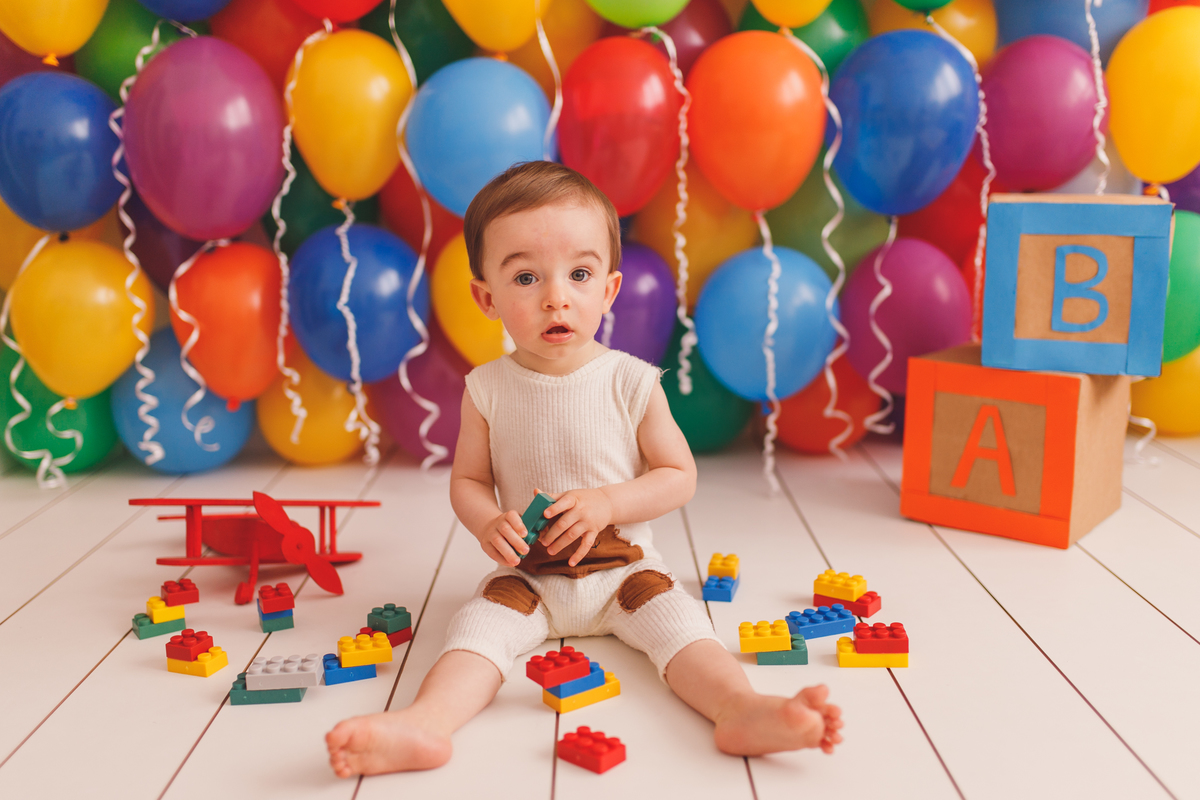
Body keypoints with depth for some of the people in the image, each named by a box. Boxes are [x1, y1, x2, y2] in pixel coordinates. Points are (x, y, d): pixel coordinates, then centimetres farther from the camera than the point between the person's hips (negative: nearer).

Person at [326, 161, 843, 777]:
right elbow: (468, 480, 2)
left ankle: (743, 710, -41)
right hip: (528, 577, 1)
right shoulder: (488, 389, -8)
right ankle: (425, 725, -42)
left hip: (622, 569, 0)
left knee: (676, 619, -24)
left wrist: (607, 502, -20)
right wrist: (487, 523, -20)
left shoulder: (631, 382, -11)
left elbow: (679, 476, -5)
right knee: (481, 622, -24)